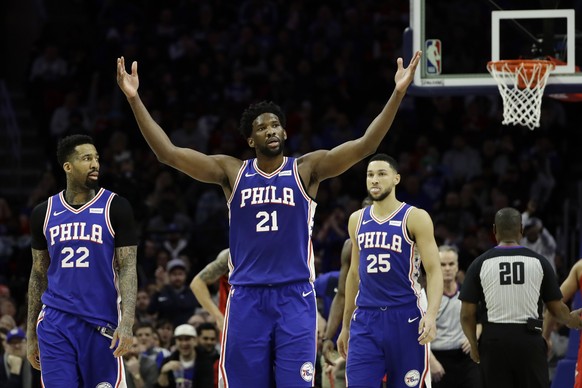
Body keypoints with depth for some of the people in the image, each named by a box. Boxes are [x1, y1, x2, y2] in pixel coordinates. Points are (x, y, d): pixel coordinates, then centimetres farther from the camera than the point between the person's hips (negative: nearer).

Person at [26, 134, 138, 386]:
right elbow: (38, 274, 14)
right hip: (55, 322, 2)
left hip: (101, 322, -2)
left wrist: (127, 322, -18)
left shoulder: (116, 208, -2)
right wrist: (31, 334, 13)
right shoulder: (44, 213, 7)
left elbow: (128, 268, -5)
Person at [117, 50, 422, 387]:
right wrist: (135, 99, -7)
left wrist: (398, 94, -18)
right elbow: (168, 153, 1)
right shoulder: (232, 172, 6)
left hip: (295, 298, -1)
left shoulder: (306, 170, 3)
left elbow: (366, 145, -7)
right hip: (247, 298, 1)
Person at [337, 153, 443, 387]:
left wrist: (431, 315, -24)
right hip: (365, 318, 4)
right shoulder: (357, 220, 12)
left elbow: (434, 271, -8)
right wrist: (345, 325, 21)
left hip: (405, 319, -4)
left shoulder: (415, 218, -4)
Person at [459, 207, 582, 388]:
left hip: (494, 340, 0)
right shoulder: (539, 262, 1)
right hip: (530, 339, 0)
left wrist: (473, 345, 16)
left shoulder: (480, 264, 0)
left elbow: (467, 314, 0)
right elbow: (557, 309, 7)